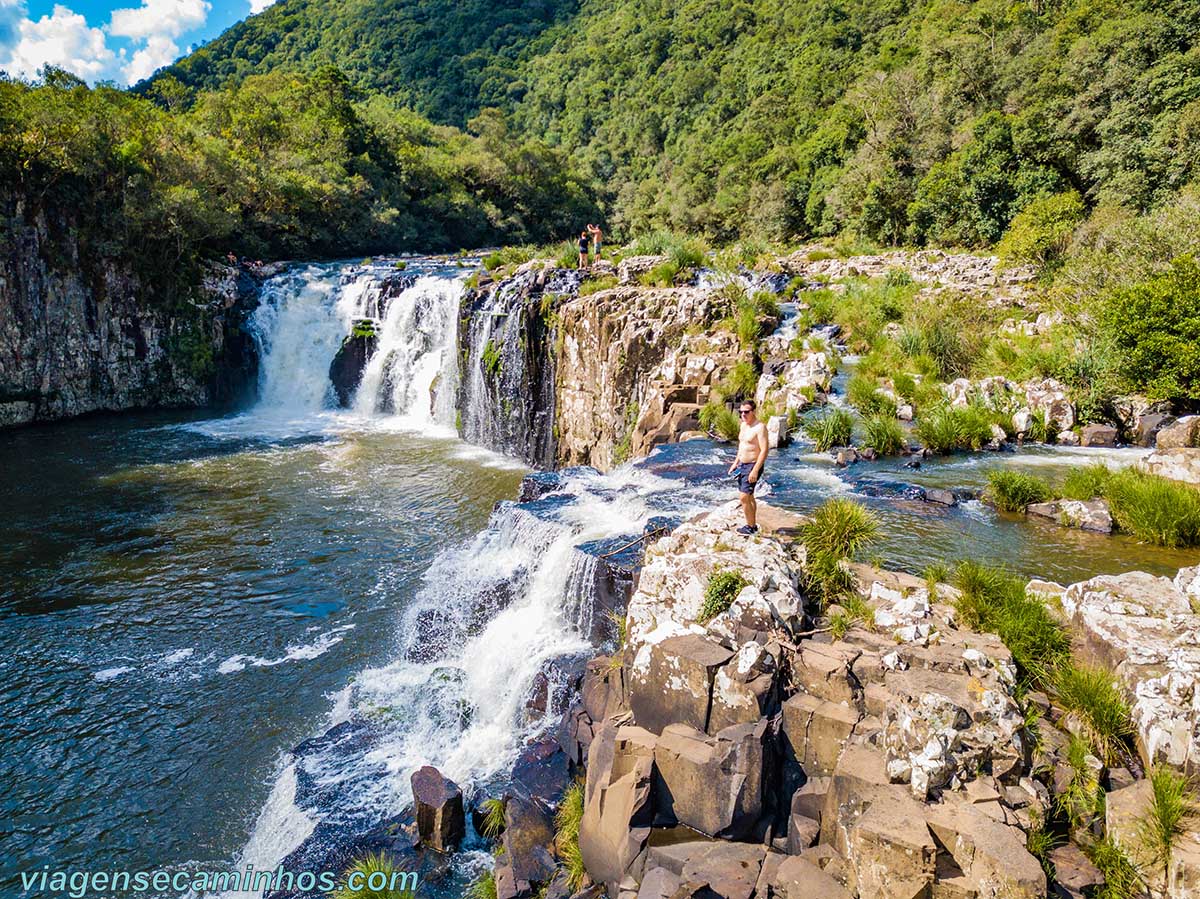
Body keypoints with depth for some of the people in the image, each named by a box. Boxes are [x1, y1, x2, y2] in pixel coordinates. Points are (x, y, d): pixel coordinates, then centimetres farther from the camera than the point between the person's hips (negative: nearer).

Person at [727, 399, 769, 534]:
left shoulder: (760, 427, -19)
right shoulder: (743, 425, 9)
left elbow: (764, 450, -23)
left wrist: (755, 471, -26)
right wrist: (735, 462, 19)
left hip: (753, 466, -9)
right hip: (742, 465, 9)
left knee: (744, 497, -11)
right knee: (748, 496, 17)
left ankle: (750, 527, 2)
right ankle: (753, 524, 29)